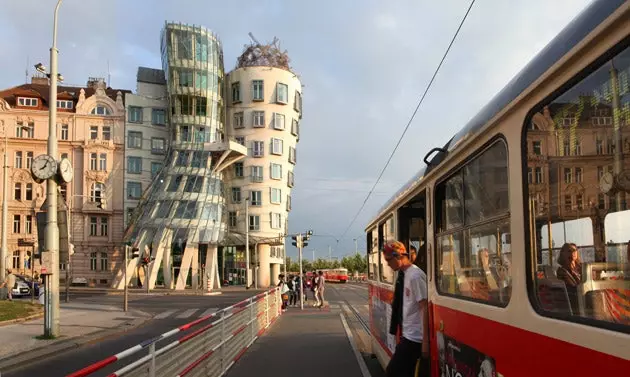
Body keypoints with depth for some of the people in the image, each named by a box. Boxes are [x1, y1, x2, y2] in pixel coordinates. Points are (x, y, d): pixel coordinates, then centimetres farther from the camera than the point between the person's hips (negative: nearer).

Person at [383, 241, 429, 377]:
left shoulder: (415, 275, -16)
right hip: (409, 335, 9)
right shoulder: (404, 274, 11)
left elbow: (425, 308, -19)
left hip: (414, 337, -9)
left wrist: (425, 340, -20)